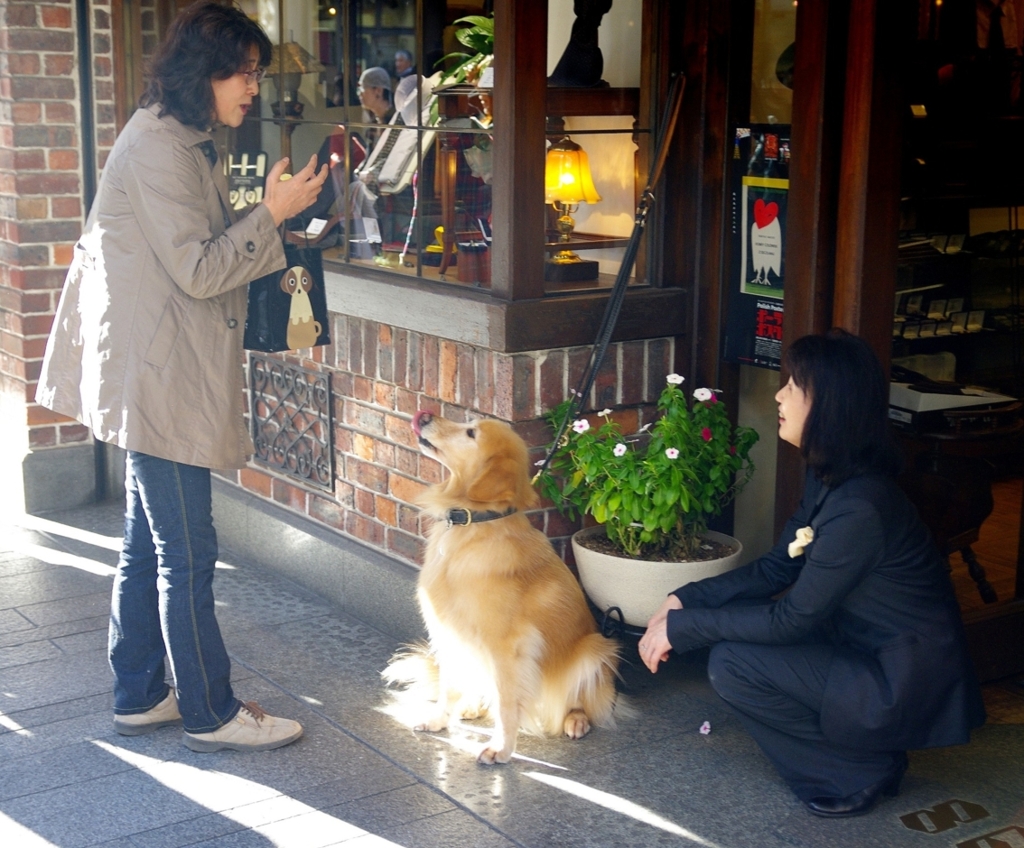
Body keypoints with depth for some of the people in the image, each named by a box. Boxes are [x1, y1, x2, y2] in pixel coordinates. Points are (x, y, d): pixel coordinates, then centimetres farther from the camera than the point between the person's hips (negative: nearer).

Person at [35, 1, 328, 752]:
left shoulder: (185, 145, 15)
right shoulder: (157, 147, -16)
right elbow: (197, 271, -18)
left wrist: (274, 213, 10)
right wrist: (272, 214, -15)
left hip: (164, 379, 11)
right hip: (160, 380, -11)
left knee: (148, 546, 16)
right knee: (186, 555, -1)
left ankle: (140, 697, 27)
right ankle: (211, 714, 11)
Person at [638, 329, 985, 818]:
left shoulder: (860, 508, -28)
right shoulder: (828, 479, 1)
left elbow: (792, 620, -23)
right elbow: (775, 569, 8)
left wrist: (681, 627, -17)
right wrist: (685, 600, -2)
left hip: (906, 686, -9)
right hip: (867, 649, 9)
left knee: (732, 663, -15)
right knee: (728, 617, 4)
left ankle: (861, 770, 1)